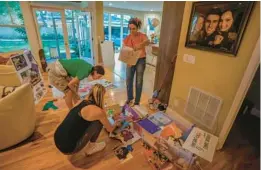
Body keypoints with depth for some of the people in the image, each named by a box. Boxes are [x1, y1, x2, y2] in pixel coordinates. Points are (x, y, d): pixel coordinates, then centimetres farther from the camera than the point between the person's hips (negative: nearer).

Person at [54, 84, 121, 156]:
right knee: (99, 121, -5)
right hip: (69, 148, -7)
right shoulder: (98, 111, -15)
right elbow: (110, 129, 3)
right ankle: (90, 148, 13)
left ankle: (86, 147, 23)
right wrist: (116, 123, 26)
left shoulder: (83, 102, 6)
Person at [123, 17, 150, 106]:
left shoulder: (142, 36, -10)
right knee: (128, 80, 8)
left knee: (139, 81, 3)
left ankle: (137, 101, 19)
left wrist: (140, 44, -54)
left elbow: (147, 41, -32)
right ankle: (130, 98, 31)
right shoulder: (127, 38, -1)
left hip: (140, 60, -3)